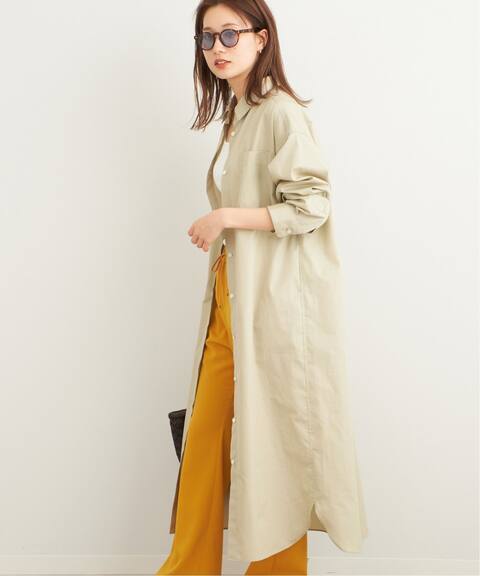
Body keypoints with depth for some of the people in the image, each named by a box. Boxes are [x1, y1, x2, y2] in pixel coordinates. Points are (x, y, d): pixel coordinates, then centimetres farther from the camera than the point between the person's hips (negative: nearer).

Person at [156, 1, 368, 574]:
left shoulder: (281, 112, -10)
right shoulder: (236, 116, 15)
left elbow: (311, 206, -16)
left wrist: (226, 216, -15)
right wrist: (218, 228, 8)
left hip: (273, 302, -8)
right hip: (230, 300, 8)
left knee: (272, 436, 3)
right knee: (206, 432, 9)